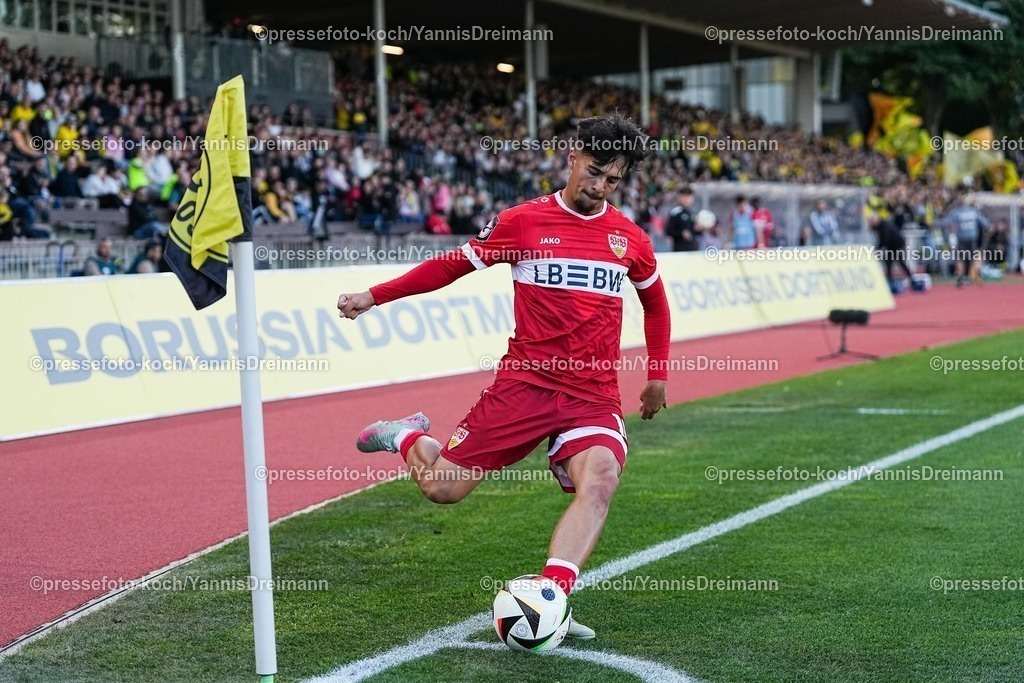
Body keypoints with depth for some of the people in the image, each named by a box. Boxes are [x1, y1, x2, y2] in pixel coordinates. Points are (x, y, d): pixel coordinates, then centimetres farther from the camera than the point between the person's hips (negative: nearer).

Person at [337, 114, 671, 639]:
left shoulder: (629, 238, 9)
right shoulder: (522, 221, 1)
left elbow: (655, 301, 27)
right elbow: (453, 265, 9)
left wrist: (658, 374, 26)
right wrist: (373, 297, 7)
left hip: (595, 396, 2)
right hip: (525, 381, -1)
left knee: (599, 481, -29)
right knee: (442, 488, -3)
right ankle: (408, 438, 32)